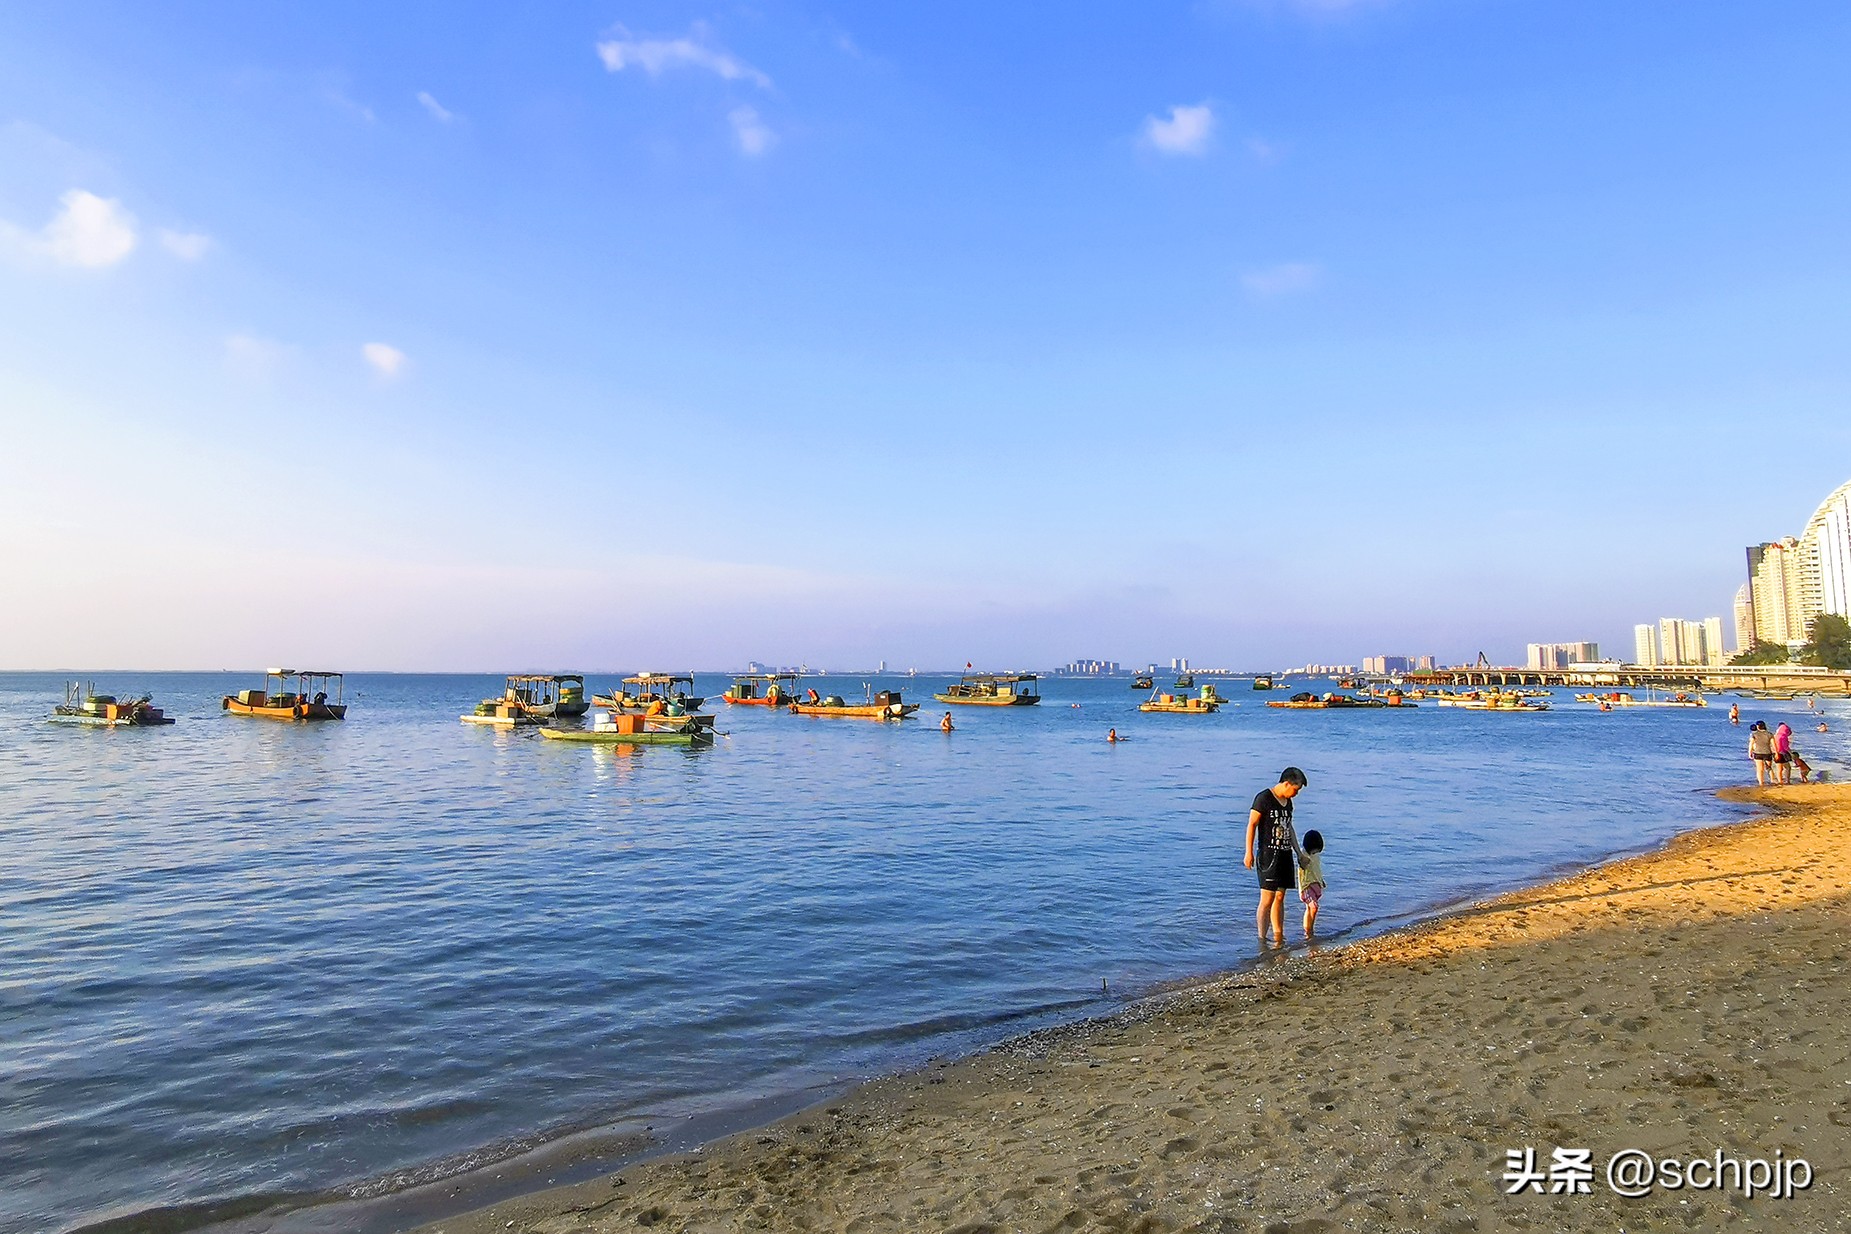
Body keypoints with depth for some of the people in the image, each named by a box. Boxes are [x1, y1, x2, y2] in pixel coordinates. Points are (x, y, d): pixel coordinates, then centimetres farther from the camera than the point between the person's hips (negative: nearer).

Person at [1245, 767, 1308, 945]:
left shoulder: (1288, 802, 13)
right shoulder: (1263, 798, -10)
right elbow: (1252, 825, -11)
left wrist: (1298, 852, 26)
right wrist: (1249, 852, -16)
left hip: (1285, 855, 8)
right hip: (1268, 855, -8)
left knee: (1280, 897, 11)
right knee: (1267, 899, -9)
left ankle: (1279, 938, 18)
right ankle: (1262, 941, -5)